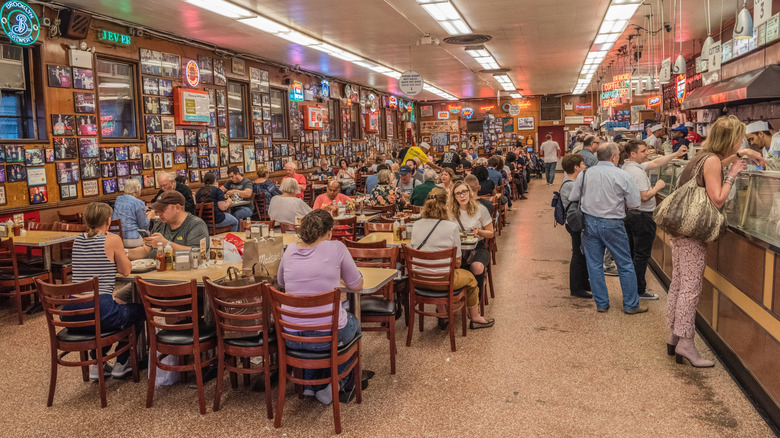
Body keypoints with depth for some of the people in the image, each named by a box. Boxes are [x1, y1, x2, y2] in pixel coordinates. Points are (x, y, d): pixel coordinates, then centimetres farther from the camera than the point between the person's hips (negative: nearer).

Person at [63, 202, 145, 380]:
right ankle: (120, 364, 30)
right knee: (139, 310, 24)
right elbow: (126, 270, 4)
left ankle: (97, 365, 35)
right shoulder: (112, 239, -7)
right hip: (98, 314, -6)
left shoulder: (78, 240, 11)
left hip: (70, 317, 7)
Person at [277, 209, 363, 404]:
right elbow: (357, 285, 2)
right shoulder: (336, 248, -7)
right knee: (353, 323, 31)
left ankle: (309, 383, 36)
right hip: (328, 336, -4)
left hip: (290, 337, 4)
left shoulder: (290, 249, 4)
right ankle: (329, 386, 28)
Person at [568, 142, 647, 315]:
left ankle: (601, 303, 20)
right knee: (625, 265, 11)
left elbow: (572, 199, 3)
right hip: (613, 224, -3)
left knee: (594, 265, 11)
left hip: (590, 222, 3)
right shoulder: (622, 176, -10)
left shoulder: (584, 175, -2)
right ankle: (631, 304, 20)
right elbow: (633, 204, -7)